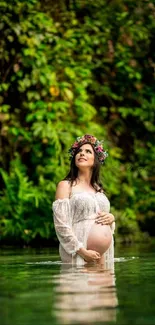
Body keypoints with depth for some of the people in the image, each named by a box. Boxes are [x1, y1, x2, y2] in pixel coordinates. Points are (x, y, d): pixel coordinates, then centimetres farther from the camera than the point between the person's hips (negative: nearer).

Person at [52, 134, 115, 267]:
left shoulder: (99, 189, 20)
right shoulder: (66, 185, 3)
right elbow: (61, 226, -8)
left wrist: (111, 218, 2)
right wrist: (82, 251, -15)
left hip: (104, 255, 5)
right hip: (78, 256, -5)